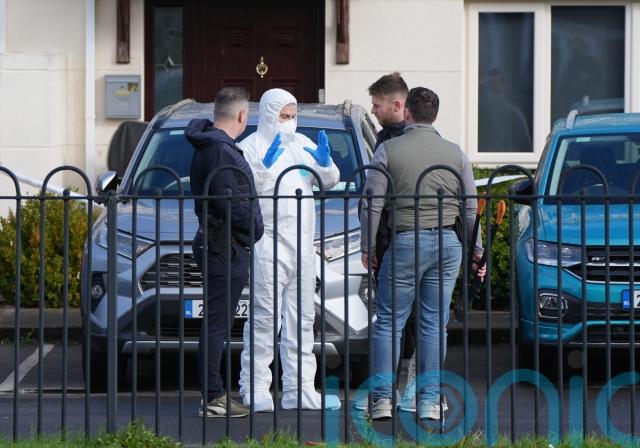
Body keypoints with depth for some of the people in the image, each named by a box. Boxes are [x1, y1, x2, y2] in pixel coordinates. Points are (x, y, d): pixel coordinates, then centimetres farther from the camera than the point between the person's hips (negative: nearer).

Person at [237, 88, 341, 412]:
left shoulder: (303, 144, 20)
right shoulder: (251, 147, 0)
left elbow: (330, 182, 20)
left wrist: (325, 163, 0)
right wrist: (265, 165, -27)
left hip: (303, 247, 7)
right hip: (269, 245, -7)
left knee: (302, 320, 9)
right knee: (264, 318, -9)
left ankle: (299, 389, 13)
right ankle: (255, 390, -7)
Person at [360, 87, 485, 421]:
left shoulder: (389, 150, -3)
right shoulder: (455, 153, 7)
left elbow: (372, 203, -5)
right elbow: (470, 207, 8)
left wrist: (367, 247, 2)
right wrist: (477, 249, 16)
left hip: (405, 242, -3)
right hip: (447, 243, 3)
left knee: (389, 322, 4)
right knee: (434, 324, 6)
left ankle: (383, 398, -2)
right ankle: (430, 402, 6)